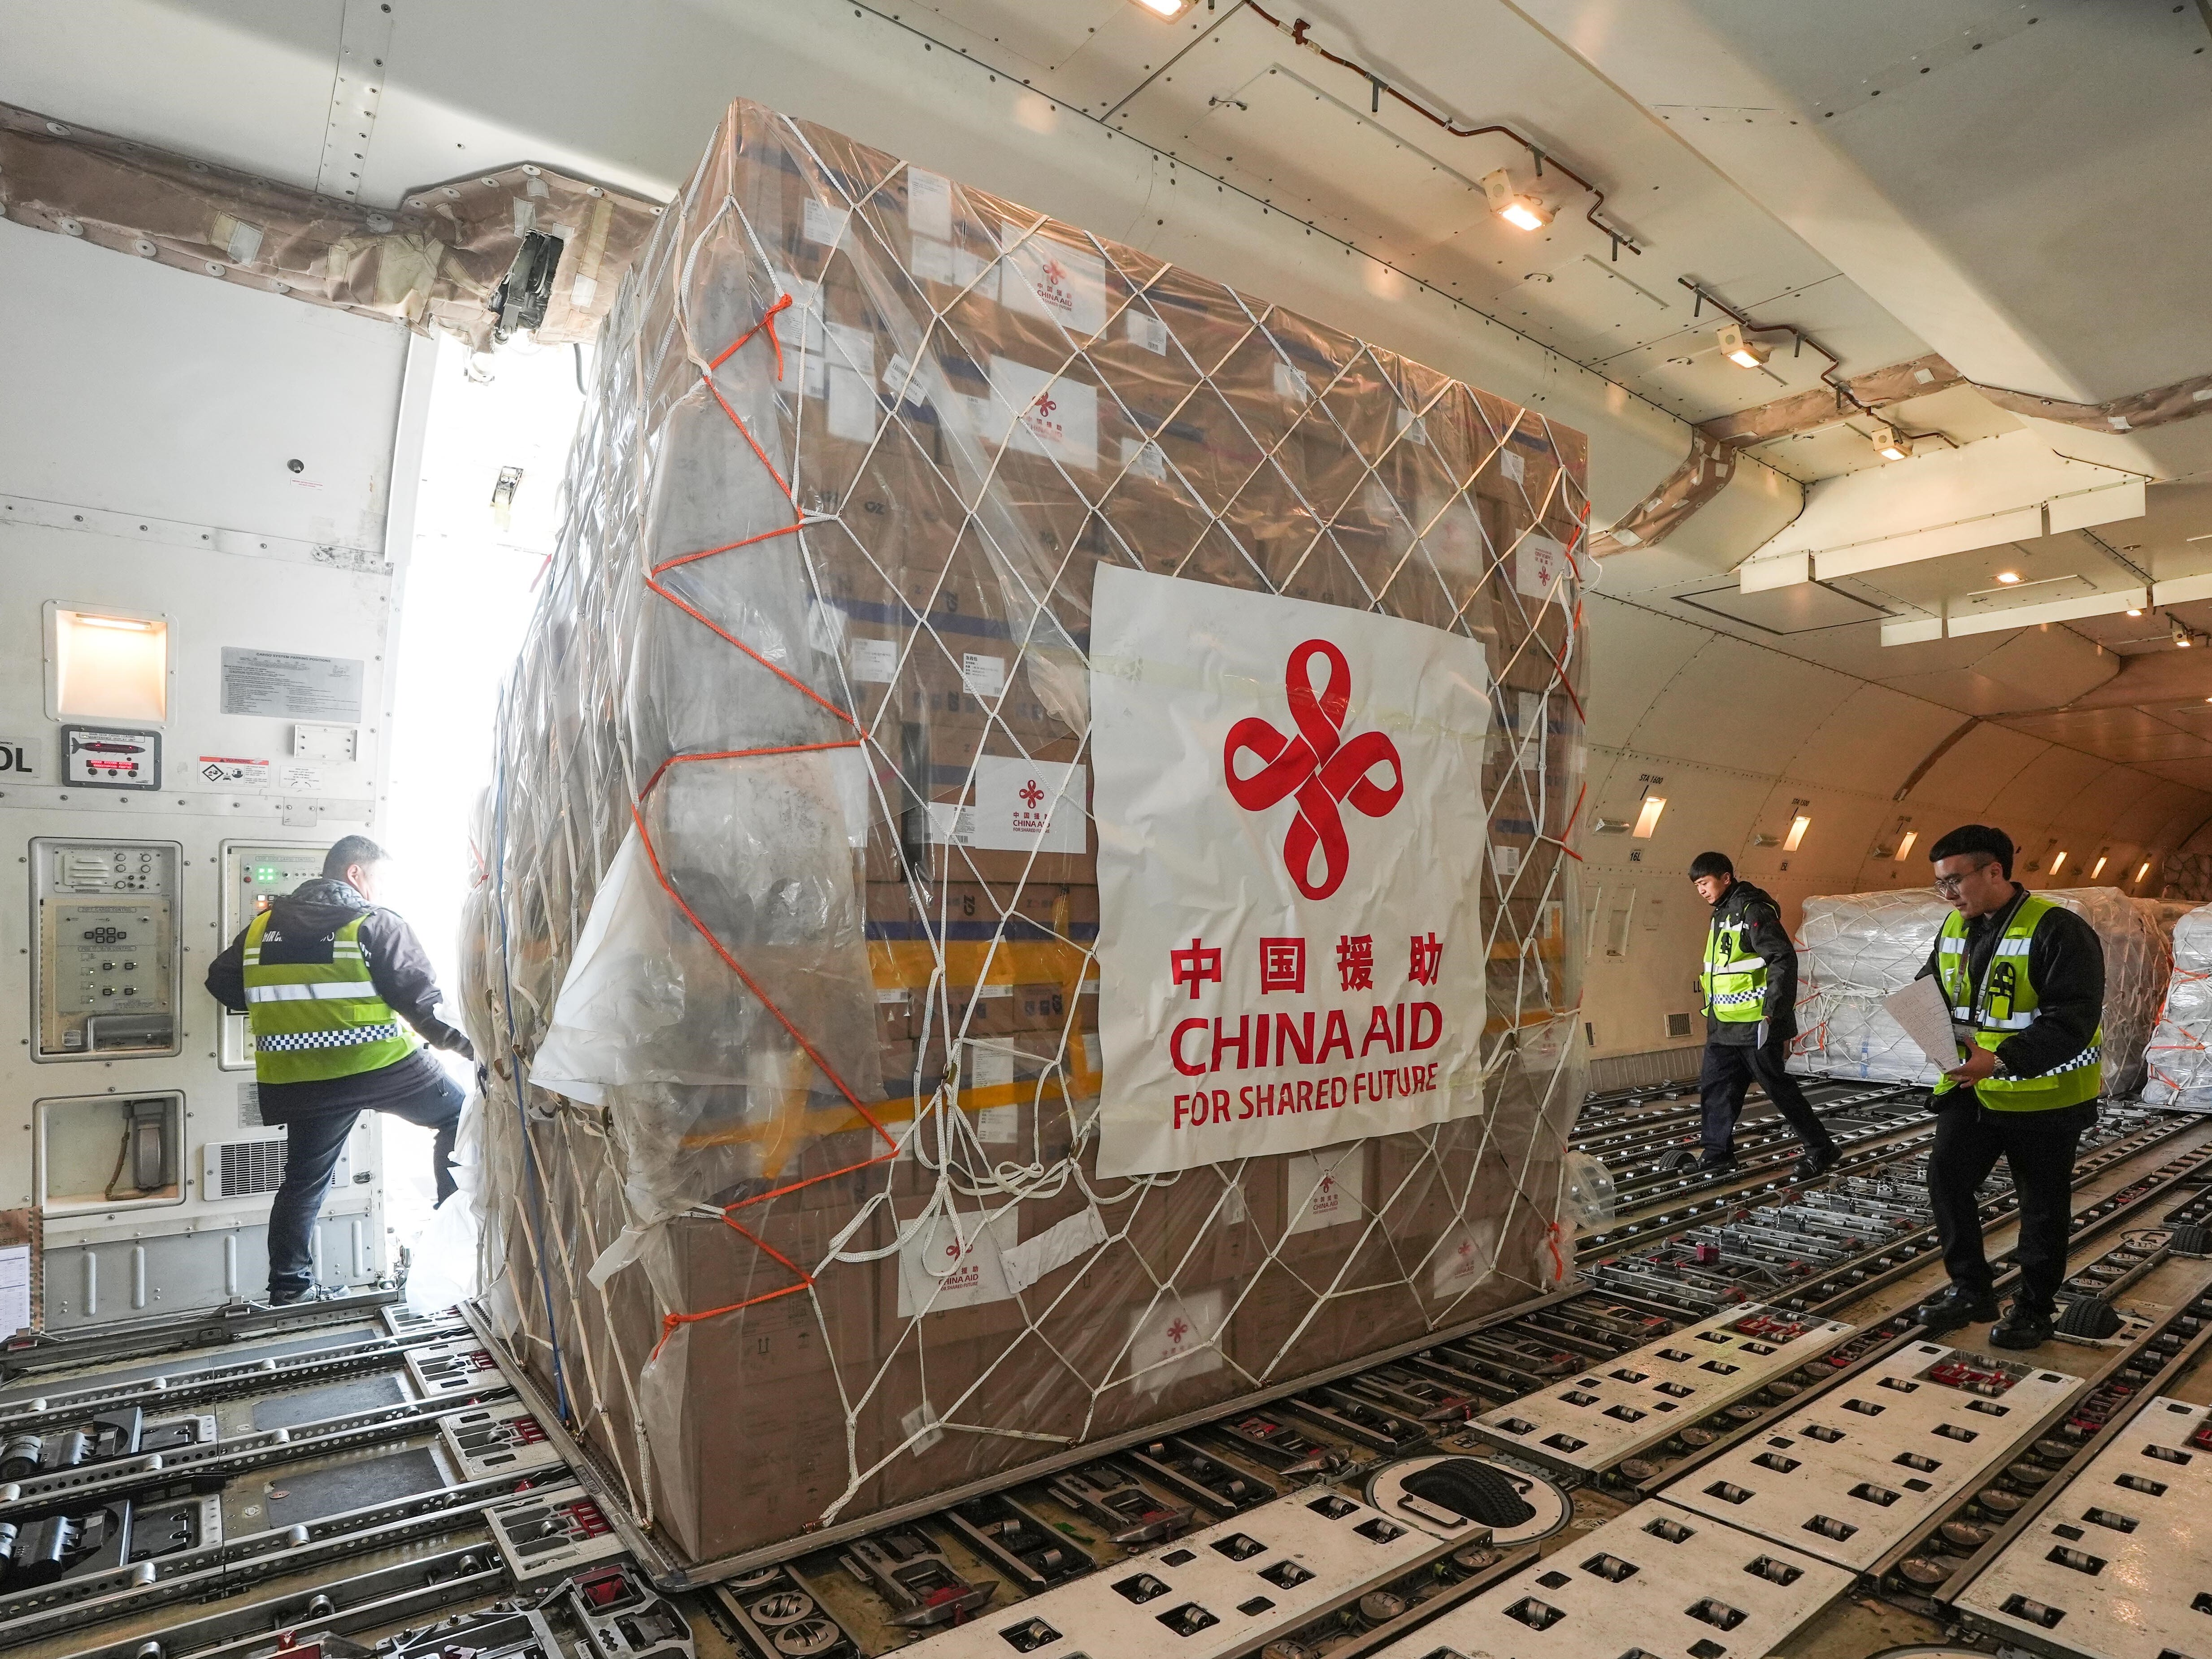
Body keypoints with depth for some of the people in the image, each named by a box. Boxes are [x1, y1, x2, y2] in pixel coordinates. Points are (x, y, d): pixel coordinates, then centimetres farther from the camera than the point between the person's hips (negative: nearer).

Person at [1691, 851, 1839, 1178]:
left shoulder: (1753, 911, -15)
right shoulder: (1722, 914, 14)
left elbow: (1784, 960, -20)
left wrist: (1774, 1014, -22)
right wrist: (1713, 1014, 23)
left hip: (1755, 1025, -9)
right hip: (1724, 1026, 9)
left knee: (1779, 1089, 1)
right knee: (1715, 1086, 10)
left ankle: (1821, 1150, 17)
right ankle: (1718, 1153, 20)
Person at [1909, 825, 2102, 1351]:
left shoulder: (2058, 931, -19)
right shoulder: (1955, 928, 5)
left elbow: (2072, 1021, -25)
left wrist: (2001, 1061, -36)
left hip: (2043, 1096, -6)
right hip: (1971, 1089, 6)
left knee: (2042, 1208, 10)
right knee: (1945, 1177, 0)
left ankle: (2034, 1309, 26)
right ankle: (1970, 1289, 16)